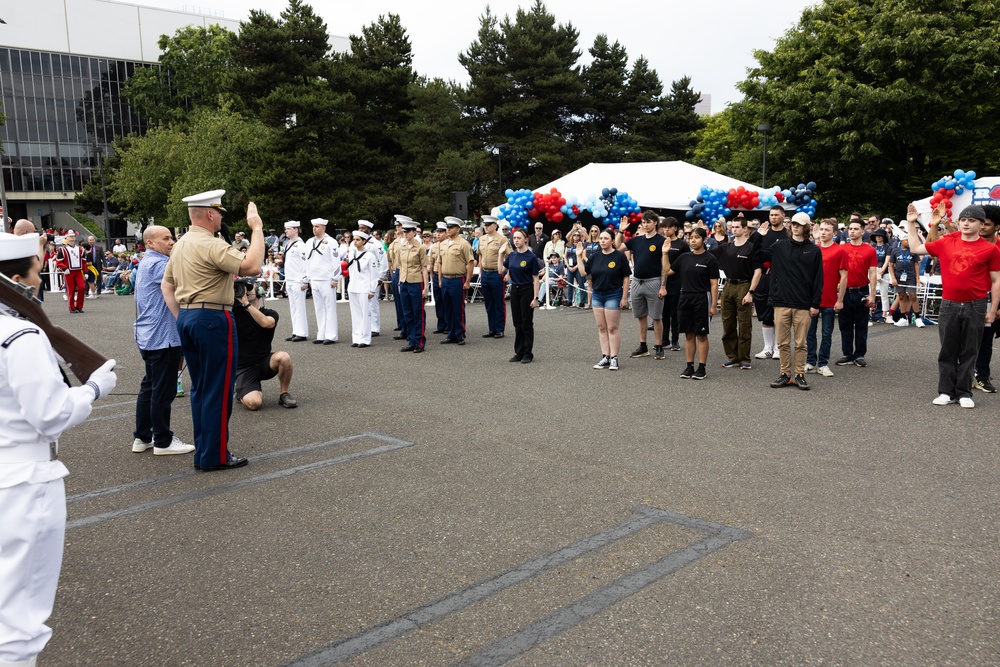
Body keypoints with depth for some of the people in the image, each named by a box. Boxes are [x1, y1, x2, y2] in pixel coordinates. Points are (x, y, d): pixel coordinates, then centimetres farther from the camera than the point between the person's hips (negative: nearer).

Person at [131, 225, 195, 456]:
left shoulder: (147, 263, 17)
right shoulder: (157, 263, -16)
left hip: (148, 336, 11)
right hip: (163, 336, -11)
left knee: (149, 386, 16)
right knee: (163, 390, -2)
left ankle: (142, 437, 23)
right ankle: (162, 441, 6)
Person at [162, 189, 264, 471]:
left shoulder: (180, 245, 14)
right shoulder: (211, 245, -16)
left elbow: (167, 285, 19)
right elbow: (252, 266, -26)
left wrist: (181, 317, 19)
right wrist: (257, 229, -18)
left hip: (187, 318, 10)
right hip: (213, 319, -9)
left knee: (200, 389, 15)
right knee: (219, 390, -1)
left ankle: (203, 451, 23)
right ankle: (215, 456, 5)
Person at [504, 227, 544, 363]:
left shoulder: (531, 257, -10)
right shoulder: (511, 256, 5)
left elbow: (535, 279, -10)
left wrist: (535, 298, -14)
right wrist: (501, 255, 4)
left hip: (527, 291, -5)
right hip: (514, 290, 5)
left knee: (526, 323, 0)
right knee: (517, 323, 10)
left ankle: (528, 353, 9)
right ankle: (519, 352, 17)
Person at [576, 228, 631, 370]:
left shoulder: (620, 256, -7)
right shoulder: (595, 256, 6)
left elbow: (626, 278, -6)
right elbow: (584, 273, 4)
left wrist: (624, 297, -10)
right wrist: (579, 257, -2)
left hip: (613, 295, -5)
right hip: (597, 295, 5)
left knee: (612, 328, -2)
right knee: (601, 328, 8)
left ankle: (614, 358, 6)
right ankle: (605, 357, 14)